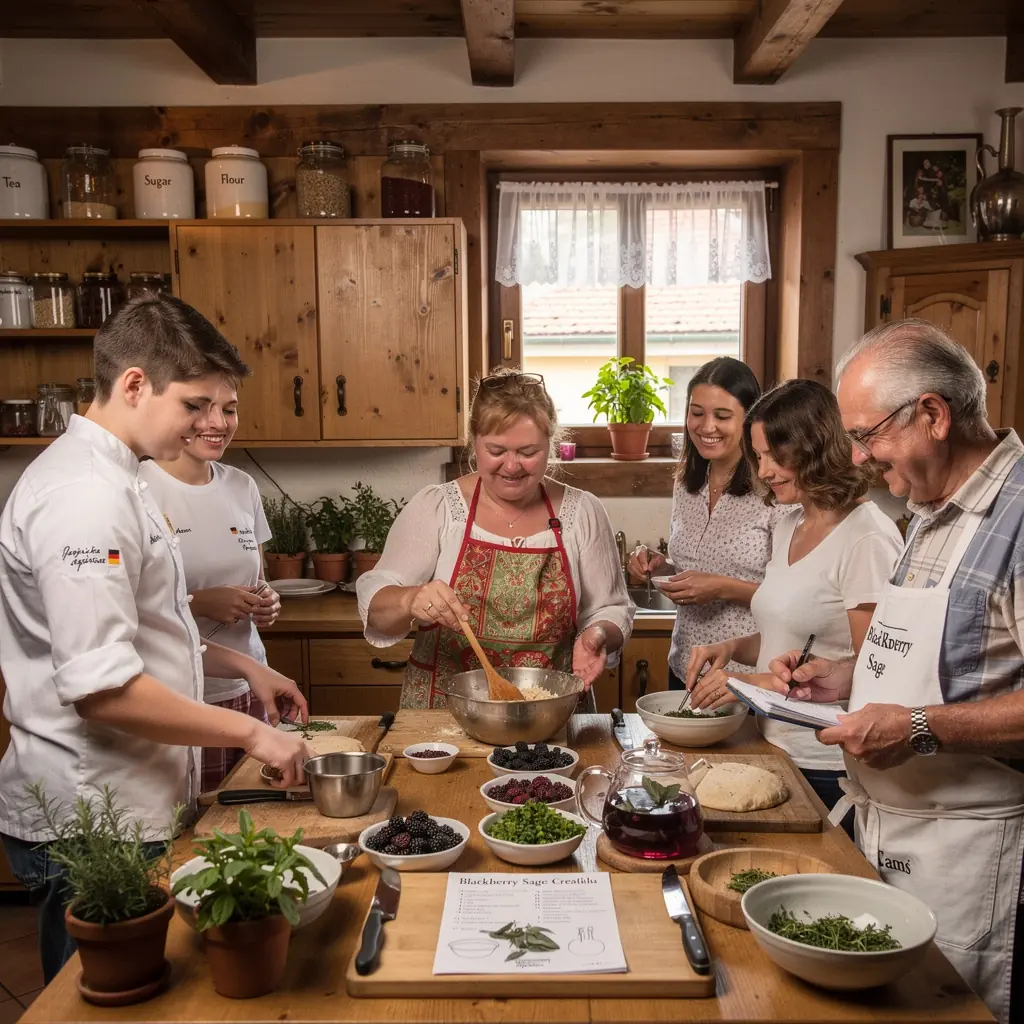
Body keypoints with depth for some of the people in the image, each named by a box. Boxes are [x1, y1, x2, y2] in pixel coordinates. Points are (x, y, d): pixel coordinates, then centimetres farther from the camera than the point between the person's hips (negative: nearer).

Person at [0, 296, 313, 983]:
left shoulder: (110, 479, 11)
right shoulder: (85, 495, -22)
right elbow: (102, 688, -28)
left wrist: (242, 666, 12)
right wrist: (250, 733, -20)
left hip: (122, 806, 10)